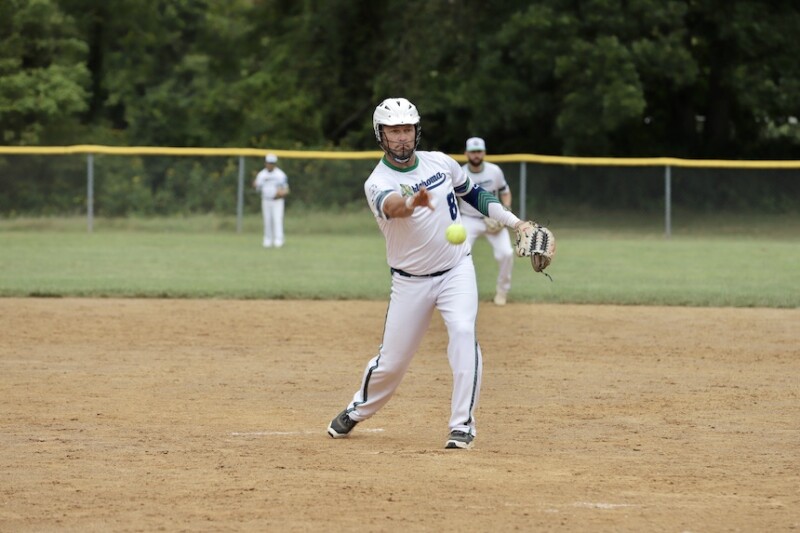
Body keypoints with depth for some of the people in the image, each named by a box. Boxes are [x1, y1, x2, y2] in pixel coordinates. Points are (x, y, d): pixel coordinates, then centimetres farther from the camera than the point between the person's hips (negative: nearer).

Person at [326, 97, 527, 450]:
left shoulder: (440, 162, -2)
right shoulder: (378, 183, -17)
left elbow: (473, 193, 15)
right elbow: (391, 205, -42)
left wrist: (515, 223, 10)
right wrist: (412, 202, -65)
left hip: (456, 271, 2)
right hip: (411, 282, -2)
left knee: (463, 333, -24)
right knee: (391, 361, 5)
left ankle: (462, 425, -19)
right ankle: (358, 410, 36)